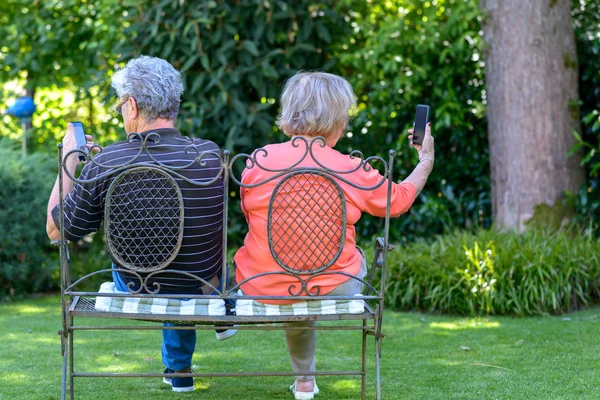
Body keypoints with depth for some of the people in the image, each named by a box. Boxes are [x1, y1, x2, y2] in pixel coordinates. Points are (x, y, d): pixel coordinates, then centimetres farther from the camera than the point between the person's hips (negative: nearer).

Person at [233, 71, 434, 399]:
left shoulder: (259, 160, -7)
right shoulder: (354, 171, -10)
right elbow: (399, 200, 10)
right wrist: (426, 160, 28)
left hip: (260, 288, 2)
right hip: (331, 291, -1)